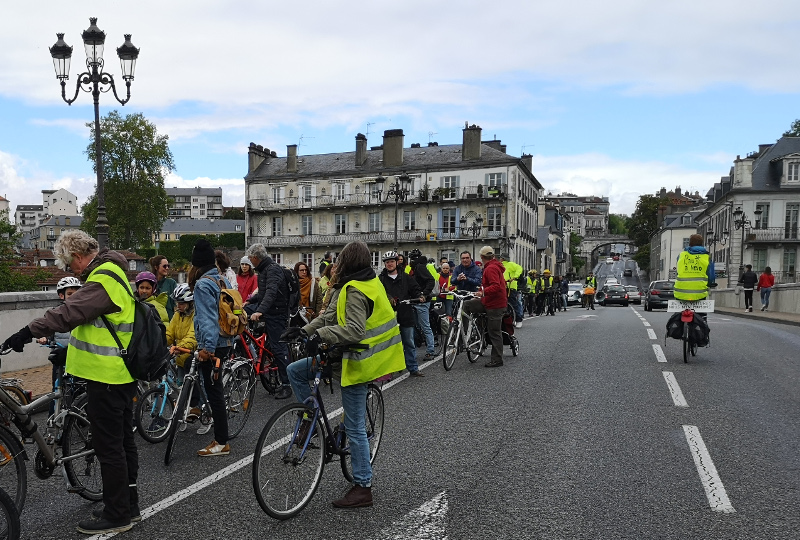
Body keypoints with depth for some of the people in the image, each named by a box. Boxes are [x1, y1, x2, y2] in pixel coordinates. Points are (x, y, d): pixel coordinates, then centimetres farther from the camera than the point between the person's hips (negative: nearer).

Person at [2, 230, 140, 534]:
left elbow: (69, 312, -30)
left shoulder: (102, 279, -18)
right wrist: (68, 348, 24)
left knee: (108, 446, 0)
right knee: (123, 441, 17)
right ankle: (129, 505, 29)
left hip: (106, 376, -11)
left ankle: (116, 515, 11)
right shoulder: (112, 272, 15)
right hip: (123, 374, 11)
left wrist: (29, 332, -30)